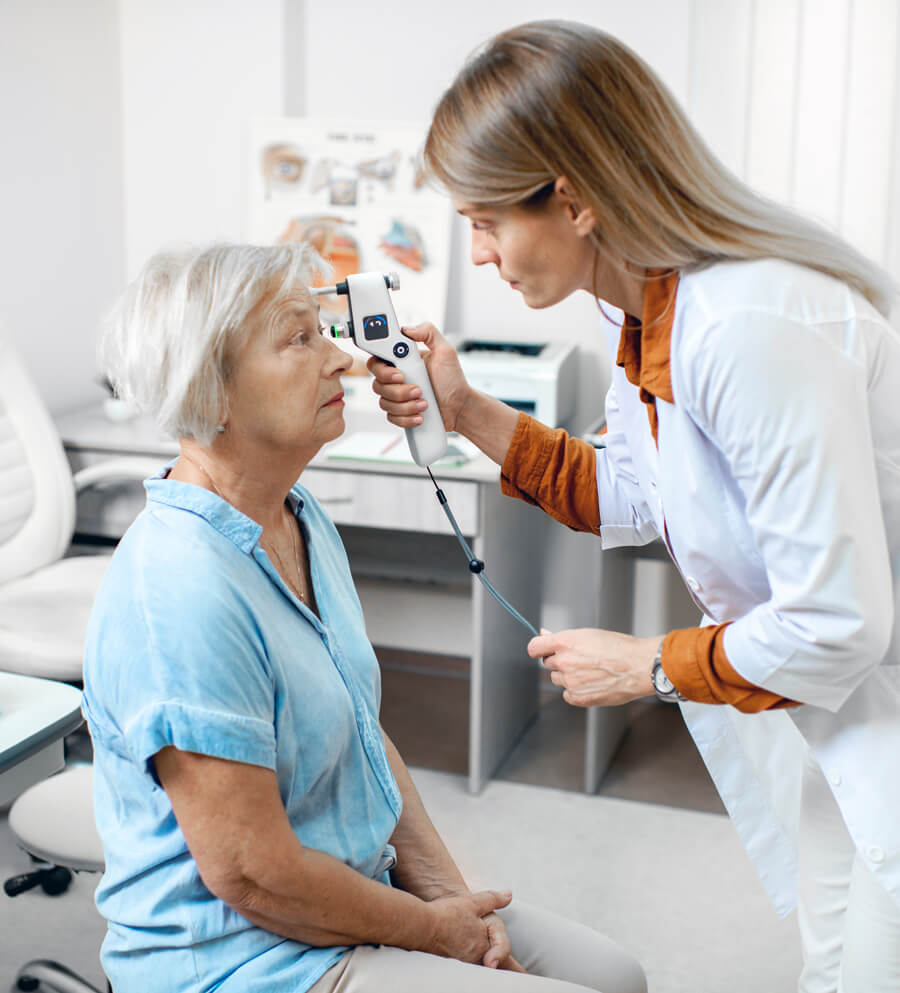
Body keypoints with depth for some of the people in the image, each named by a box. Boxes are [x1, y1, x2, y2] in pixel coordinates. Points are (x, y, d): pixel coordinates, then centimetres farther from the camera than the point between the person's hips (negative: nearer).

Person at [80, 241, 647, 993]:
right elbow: (250, 873, -25)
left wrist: (451, 895, 2)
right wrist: (432, 930, -11)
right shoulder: (180, 594, -27)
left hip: (367, 890, 9)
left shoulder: (302, 518, 5)